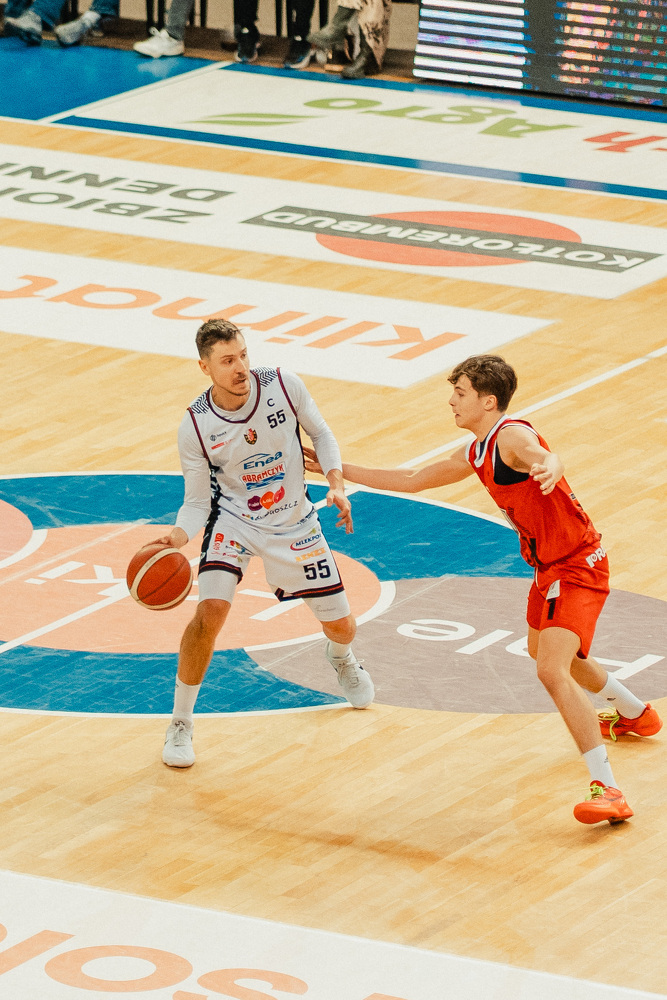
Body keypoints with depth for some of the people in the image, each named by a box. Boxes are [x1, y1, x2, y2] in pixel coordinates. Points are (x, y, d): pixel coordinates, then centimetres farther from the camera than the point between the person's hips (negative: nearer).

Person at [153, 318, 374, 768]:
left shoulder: (283, 385, -19)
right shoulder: (195, 427, -21)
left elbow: (321, 434, -2)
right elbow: (198, 501, -11)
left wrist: (337, 485, -18)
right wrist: (177, 538, -31)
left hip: (293, 523, 2)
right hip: (234, 520, -2)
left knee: (341, 625, 9)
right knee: (212, 609, -26)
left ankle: (342, 658, 51)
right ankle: (181, 723, -8)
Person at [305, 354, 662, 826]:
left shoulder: (512, 435, -22)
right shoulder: (476, 454, 7)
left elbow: (547, 457, -46)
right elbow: (413, 481, 18)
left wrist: (547, 468, -71)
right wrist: (337, 469, 19)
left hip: (577, 566, -11)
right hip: (551, 564, 11)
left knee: (553, 671, -25)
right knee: (543, 649, 34)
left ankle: (608, 791, -28)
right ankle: (636, 714, 56)